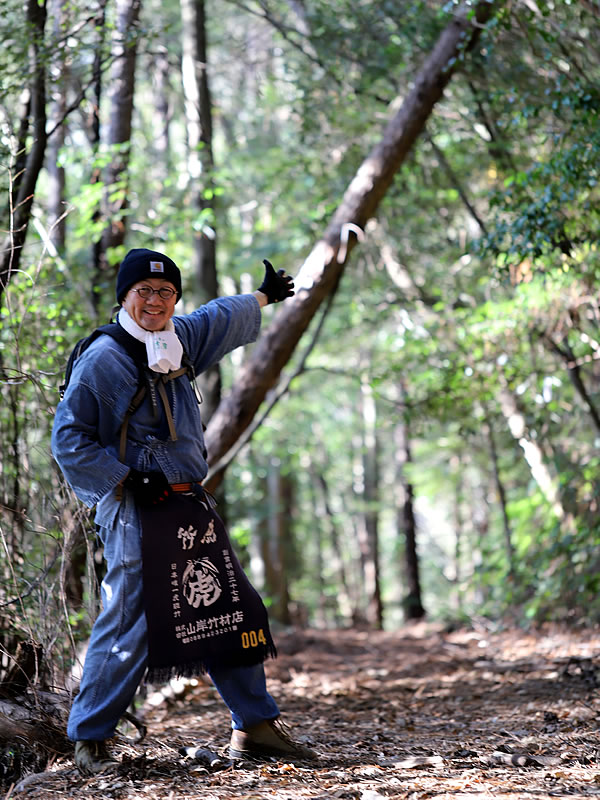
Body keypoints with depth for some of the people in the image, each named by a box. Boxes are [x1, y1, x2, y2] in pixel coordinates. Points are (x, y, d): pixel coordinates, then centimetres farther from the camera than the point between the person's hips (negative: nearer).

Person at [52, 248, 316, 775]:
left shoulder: (179, 340, 11)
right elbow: (69, 438, -8)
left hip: (191, 505, 8)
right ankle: (89, 741, 4)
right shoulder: (102, 359, -9)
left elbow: (220, 318, 34)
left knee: (233, 613, 8)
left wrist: (264, 296, 49)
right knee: (128, 626, -9)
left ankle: (256, 727, 17)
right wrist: (124, 480, -15)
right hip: (136, 513, -8)